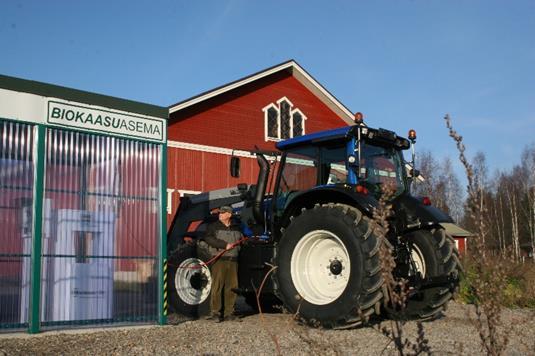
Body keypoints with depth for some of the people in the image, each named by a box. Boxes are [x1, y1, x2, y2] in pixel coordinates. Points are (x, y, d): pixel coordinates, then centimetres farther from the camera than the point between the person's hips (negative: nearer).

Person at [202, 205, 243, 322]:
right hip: (219, 260, -4)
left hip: (233, 261, 4)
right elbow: (208, 238, -13)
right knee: (217, 286, -6)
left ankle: (229, 312, 13)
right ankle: (215, 312, 0)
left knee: (232, 287, 5)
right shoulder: (214, 226, 4)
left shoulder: (236, 228, 16)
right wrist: (225, 245, -17)